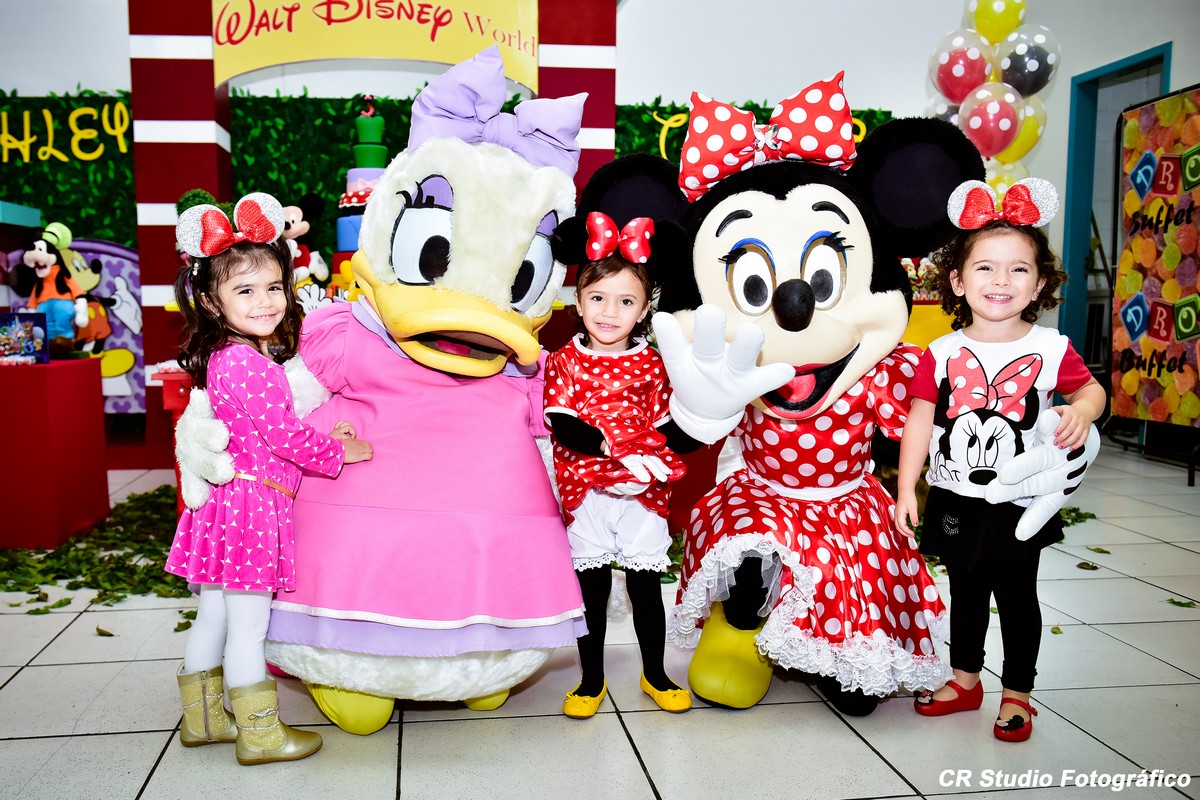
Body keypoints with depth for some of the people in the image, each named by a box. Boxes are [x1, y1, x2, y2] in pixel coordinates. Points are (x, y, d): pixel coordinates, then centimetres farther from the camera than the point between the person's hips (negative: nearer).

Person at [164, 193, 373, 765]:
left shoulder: (231, 357, 11)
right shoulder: (245, 363, -19)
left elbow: (275, 430, 17)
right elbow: (284, 435, -18)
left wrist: (323, 439, 6)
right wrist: (340, 453, -4)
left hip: (227, 500, 10)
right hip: (251, 505, -10)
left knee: (213, 618, 19)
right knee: (248, 627, 2)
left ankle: (202, 717, 34)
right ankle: (260, 734, 15)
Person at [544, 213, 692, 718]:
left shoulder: (651, 364, 3)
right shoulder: (564, 361, -1)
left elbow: (663, 426, 3)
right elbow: (560, 424, -11)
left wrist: (654, 462, -17)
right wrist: (609, 447, -23)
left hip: (644, 492, 1)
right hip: (586, 490, -1)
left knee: (646, 585, 10)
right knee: (591, 586, 8)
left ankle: (655, 675, 29)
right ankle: (592, 680, 24)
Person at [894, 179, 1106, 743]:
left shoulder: (1051, 348, -8)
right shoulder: (942, 353, -7)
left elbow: (1091, 389, 8)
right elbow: (920, 422, -5)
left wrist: (1081, 413, -17)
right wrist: (906, 490, -8)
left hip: (1020, 503, -1)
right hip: (955, 500, 2)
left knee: (1017, 598, 11)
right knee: (966, 594, 19)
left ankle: (1017, 694, 28)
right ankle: (965, 680, 37)